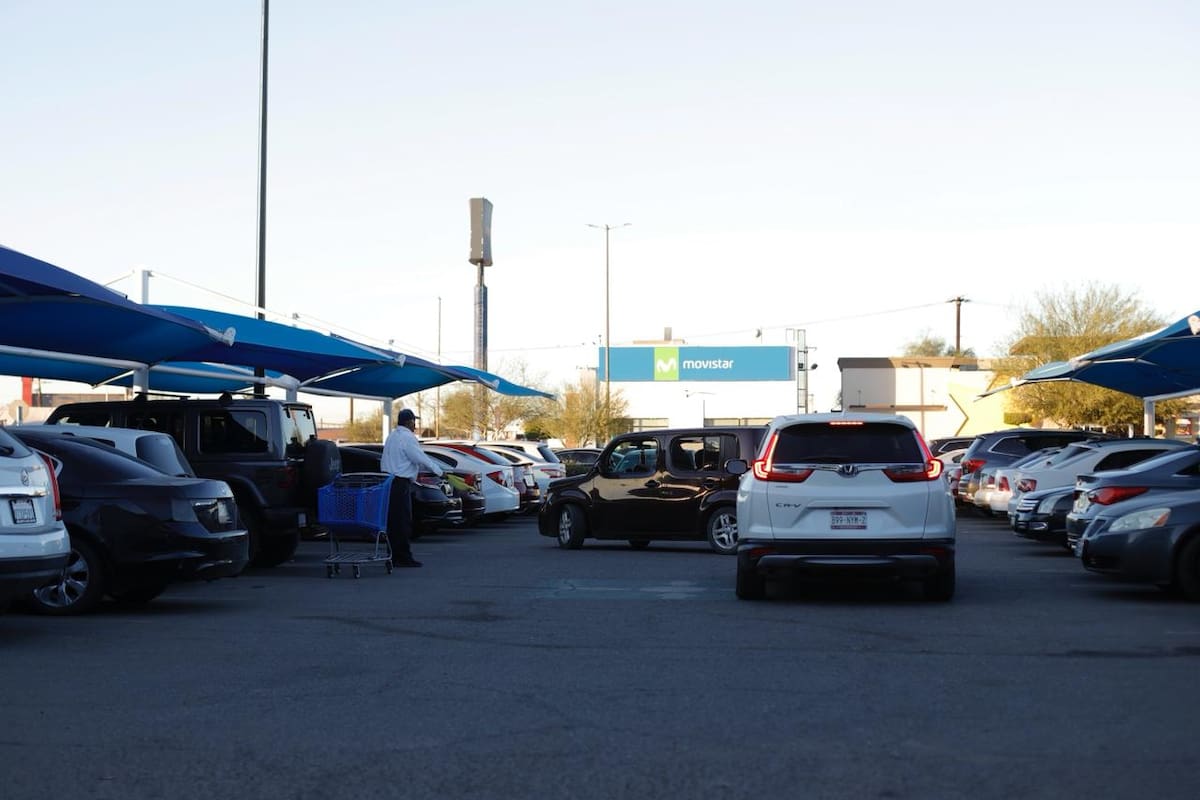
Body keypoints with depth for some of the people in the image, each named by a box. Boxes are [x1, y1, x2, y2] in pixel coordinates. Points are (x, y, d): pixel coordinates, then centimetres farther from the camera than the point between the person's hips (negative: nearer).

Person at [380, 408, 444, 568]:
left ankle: (394, 556, 16)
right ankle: (403, 557, -3)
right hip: (400, 483, -10)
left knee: (393, 520, 12)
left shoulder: (393, 436, 17)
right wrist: (438, 470, -2)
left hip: (389, 481, 10)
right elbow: (421, 459, -16)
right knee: (403, 521, -5)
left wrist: (432, 466, 22)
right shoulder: (407, 438, -14)